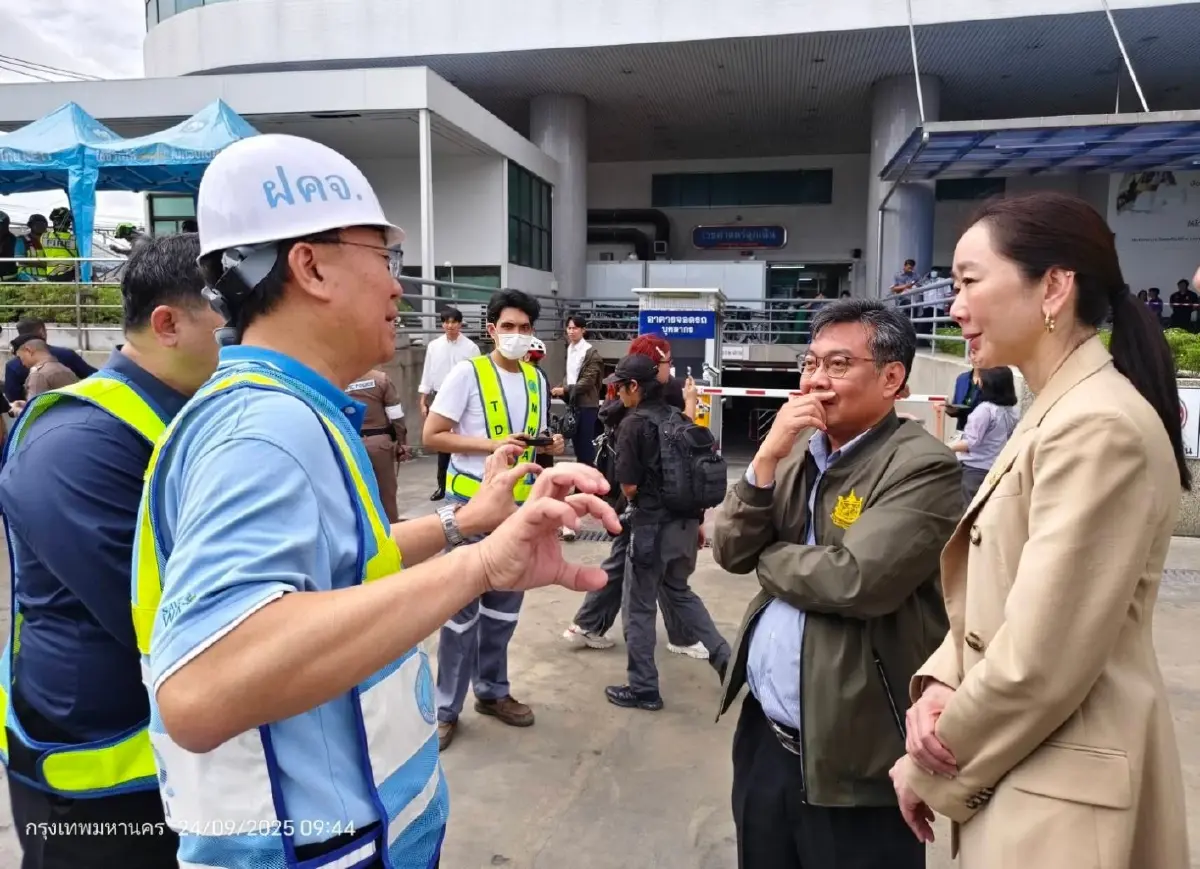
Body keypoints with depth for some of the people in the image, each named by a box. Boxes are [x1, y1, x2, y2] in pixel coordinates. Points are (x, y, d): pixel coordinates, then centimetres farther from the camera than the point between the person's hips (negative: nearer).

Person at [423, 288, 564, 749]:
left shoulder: (536, 379, 8)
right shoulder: (467, 373, -11)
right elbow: (432, 435, -13)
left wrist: (550, 445, -5)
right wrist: (491, 445, -22)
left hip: (518, 504, 6)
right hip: (471, 502, -6)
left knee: (505, 604, 15)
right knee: (462, 606, 2)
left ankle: (492, 691, 32)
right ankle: (446, 707, 16)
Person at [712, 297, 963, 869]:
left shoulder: (922, 467, -14)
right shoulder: (794, 450, 7)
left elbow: (856, 579, -27)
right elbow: (730, 552, 1)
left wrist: (765, 556, -9)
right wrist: (766, 459, -13)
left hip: (852, 755, -6)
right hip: (763, 732, 7)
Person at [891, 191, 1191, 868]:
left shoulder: (1099, 428, -23)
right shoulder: (1058, 414, 9)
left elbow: (1041, 664, -25)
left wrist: (932, 769, -11)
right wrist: (939, 683, -8)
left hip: (1060, 794, -9)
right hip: (1024, 771, 9)